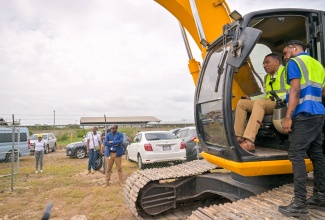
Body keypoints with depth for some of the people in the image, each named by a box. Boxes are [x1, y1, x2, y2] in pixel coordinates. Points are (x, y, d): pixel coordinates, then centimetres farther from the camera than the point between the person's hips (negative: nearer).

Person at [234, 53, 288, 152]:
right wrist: (251, 99, 16)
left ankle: (249, 142, -48)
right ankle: (239, 137, -15)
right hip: (268, 104, 9)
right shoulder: (267, 77, 27)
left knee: (259, 102, -36)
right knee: (241, 103, -4)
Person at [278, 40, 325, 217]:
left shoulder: (295, 62, -1)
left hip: (304, 114, -9)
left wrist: (288, 117, -17)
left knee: (296, 155, -10)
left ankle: (300, 203, -10)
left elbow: (295, 90, -13)